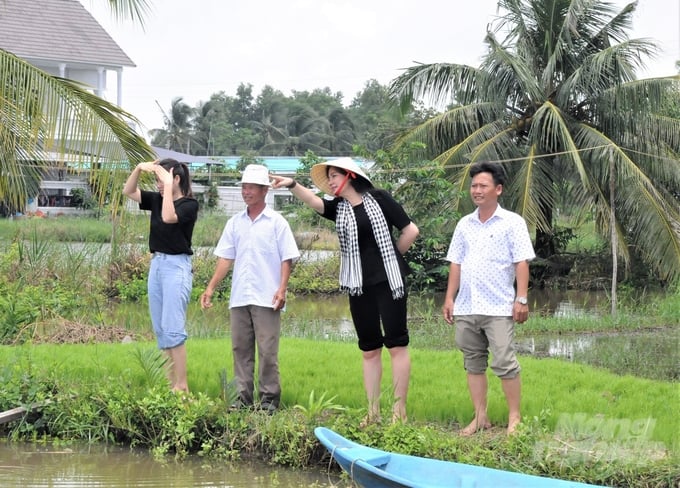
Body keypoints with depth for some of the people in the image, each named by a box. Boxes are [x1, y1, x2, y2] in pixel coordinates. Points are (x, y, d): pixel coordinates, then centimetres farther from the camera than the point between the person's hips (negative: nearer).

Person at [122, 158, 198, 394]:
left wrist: (168, 185, -20)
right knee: (160, 329, 8)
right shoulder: (157, 199, 11)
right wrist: (139, 169, -6)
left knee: (173, 328, -12)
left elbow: (168, 217, -25)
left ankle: (182, 387, -10)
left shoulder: (189, 204, -8)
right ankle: (171, 383, 13)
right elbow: (128, 191, 9)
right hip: (156, 264, 8)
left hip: (176, 266, -8)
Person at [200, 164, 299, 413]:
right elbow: (225, 258, 13)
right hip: (239, 297, 5)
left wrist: (282, 289, -13)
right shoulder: (235, 223, 12)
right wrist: (211, 288, 5)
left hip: (266, 298, -5)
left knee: (267, 350, -4)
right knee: (241, 348, 6)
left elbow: (287, 259, -3)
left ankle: (269, 398, 3)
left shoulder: (276, 222, 0)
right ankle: (244, 397, 11)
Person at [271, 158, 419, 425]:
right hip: (359, 285, 5)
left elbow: (411, 230, -2)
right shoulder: (338, 208, 10)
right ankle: (373, 411, 12)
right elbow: (313, 201, -9)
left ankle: (399, 410, -1)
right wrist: (292, 185, -25)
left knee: (397, 345, -4)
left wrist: (391, 256, 5)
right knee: (369, 350, 8)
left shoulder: (379, 199, -3)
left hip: (388, 281, -5)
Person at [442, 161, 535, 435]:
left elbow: (521, 263, -6)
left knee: (504, 363, -7)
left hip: (498, 309, -5)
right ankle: (480, 417, 16)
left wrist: (521, 299, -13)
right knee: (473, 363, 9)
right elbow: (456, 263, 14)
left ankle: (514, 418, 2)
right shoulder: (465, 225, 13)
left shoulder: (512, 223, -1)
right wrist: (449, 298, 8)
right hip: (466, 308, 5)